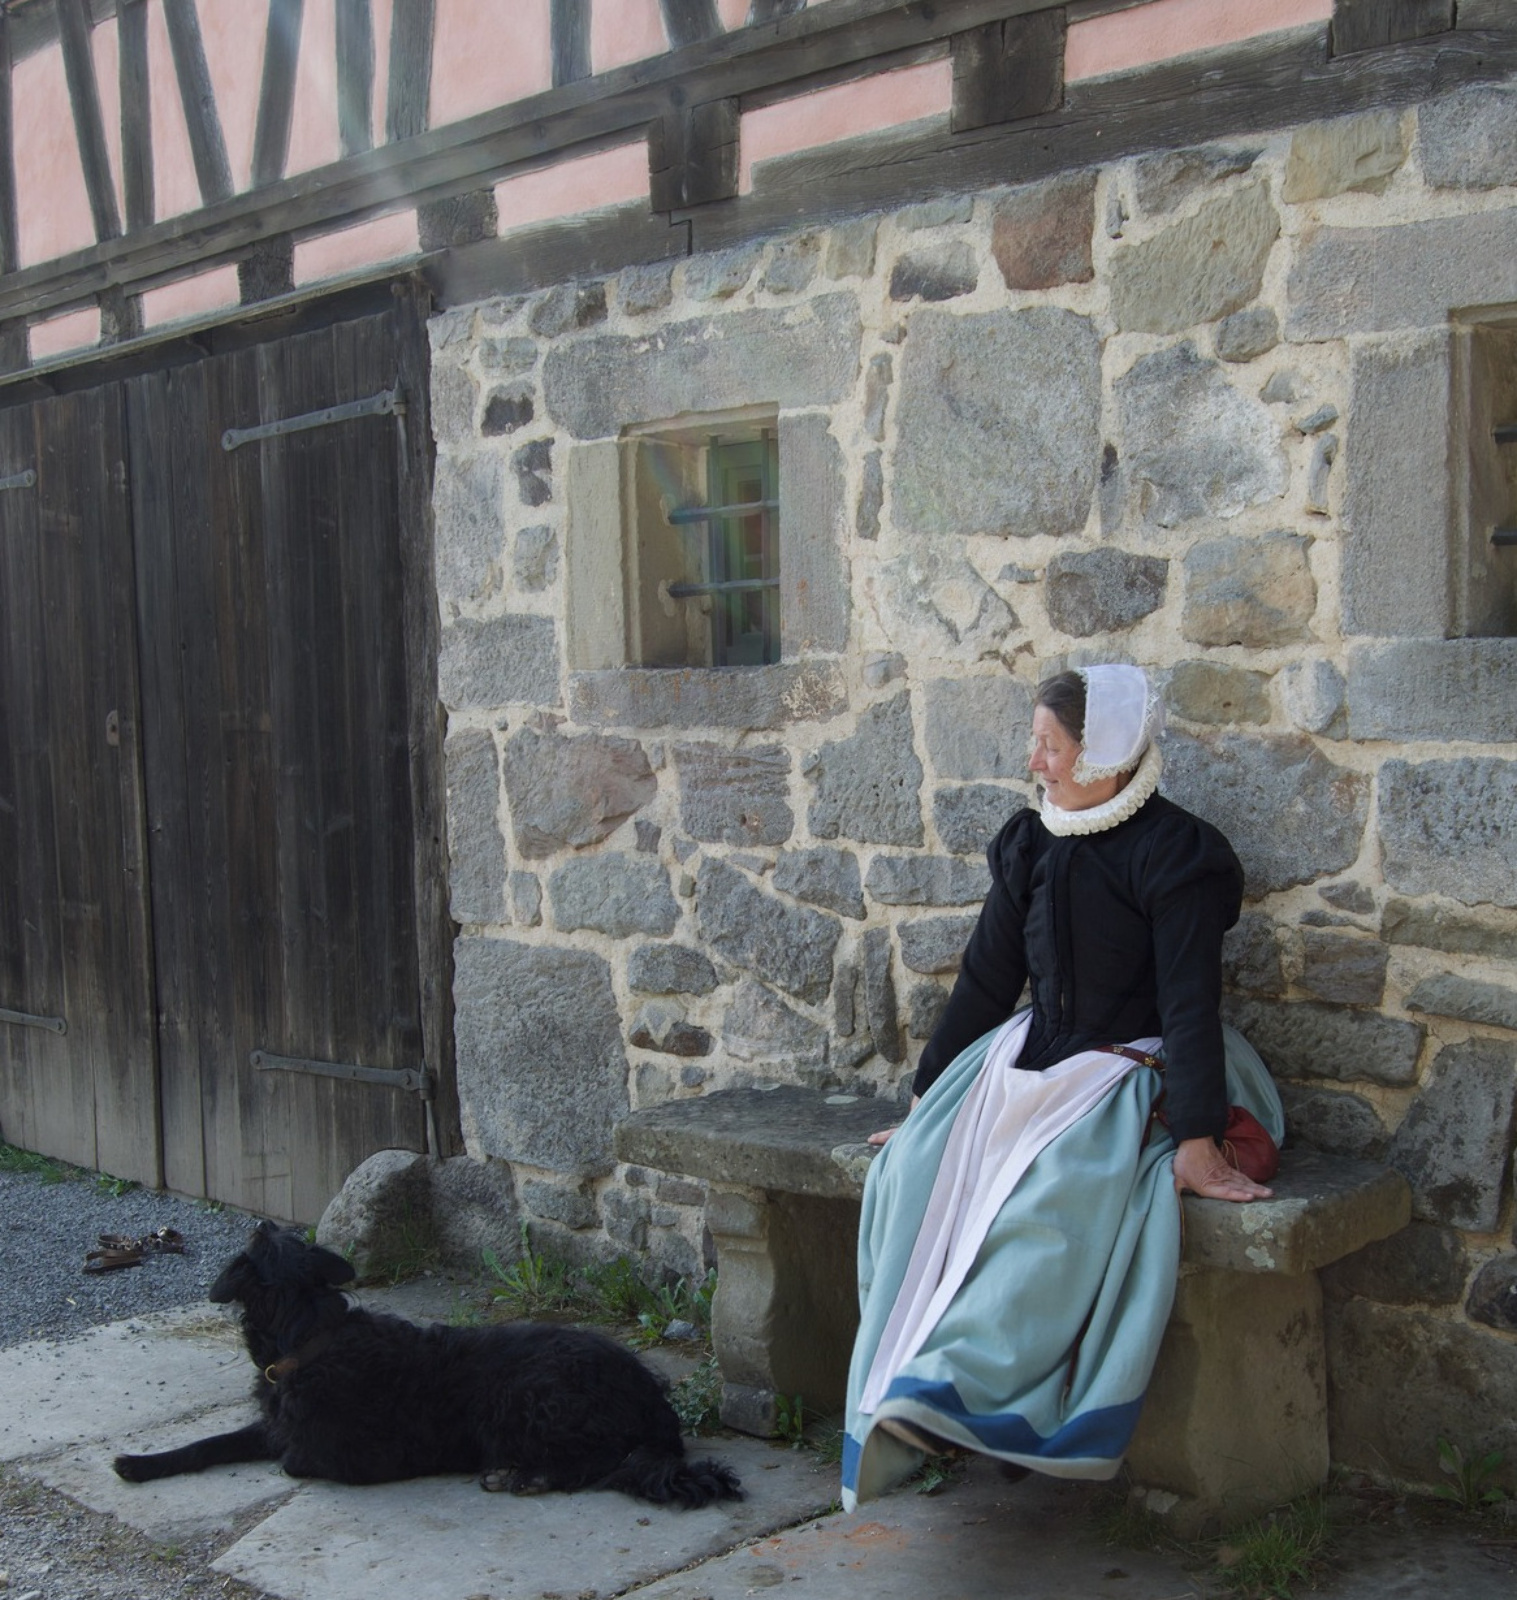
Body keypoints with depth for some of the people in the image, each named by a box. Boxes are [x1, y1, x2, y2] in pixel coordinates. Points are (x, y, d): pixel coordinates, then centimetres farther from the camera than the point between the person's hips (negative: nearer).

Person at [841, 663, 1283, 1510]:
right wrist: (928, 1099, 15)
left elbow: (1191, 1004, -16)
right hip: (1029, 1058, 6)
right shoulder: (1032, 844, 8)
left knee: (1054, 1199, -34)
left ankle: (945, 1392, -34)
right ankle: (897, 1396, -19)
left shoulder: (1176, 854, -11)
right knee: (915, 1172, -20)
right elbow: (987, 980, 14)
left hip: (1128, 1078, -6)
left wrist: (1196, 1140, -22)